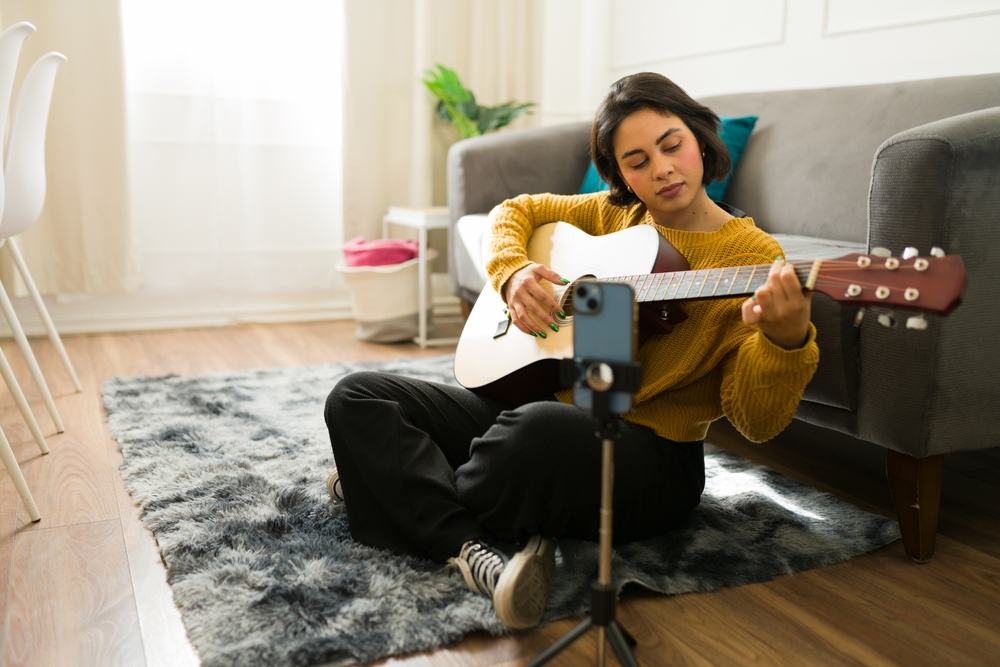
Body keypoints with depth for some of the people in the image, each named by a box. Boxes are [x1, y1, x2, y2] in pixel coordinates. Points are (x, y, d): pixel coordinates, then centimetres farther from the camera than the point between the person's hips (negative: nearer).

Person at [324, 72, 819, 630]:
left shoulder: (754, 256, -7)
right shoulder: (612, 214, 9)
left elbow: (756, 420, -13)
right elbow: (516, 210, 19)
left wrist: (786, 338, -35)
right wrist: (513, 274, -3)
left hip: (652, 453, -6)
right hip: (544, 403, 7)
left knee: (543, 430, -43)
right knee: (356, 397, -5)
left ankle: (401, 487, -10)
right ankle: (474, 550, -27)